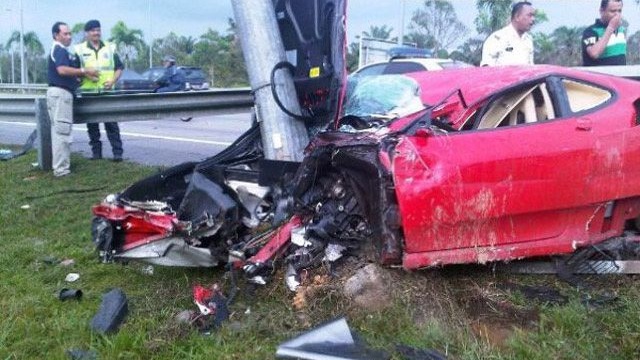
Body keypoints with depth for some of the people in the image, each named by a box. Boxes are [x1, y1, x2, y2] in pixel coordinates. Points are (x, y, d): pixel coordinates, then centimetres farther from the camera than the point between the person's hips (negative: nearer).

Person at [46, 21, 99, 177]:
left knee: (59, 130, 14)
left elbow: (70, 72, 22)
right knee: (62, 130, -10)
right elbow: (62, 70, -25)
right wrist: (84, 71, -19)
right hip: (60, 92, -11)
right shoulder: (59, 50, -10)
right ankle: (61, 169, -9)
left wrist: (85, 75, 11)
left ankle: (61, 165, 22)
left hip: (62, 92, 11)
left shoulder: (63, 51, 21)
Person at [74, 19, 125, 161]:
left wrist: (112, 81, -6)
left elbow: (119, 68, 11)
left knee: (111, 123, -3)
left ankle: (117, 152, -1)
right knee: (92, 124, 5)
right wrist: (85, 75, -14)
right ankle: (96, 152, 13)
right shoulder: (80, 50, 5)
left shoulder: (110, 48, 10)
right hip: (88, 92, 0)